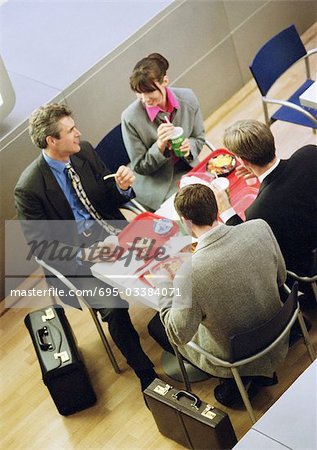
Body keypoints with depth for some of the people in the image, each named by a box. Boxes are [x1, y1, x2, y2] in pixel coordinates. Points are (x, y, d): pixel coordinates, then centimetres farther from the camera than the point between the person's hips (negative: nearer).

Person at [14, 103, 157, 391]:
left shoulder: (85, 152, 0)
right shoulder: (29, 188, -16)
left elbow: (111, 199, 10)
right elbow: (40, 245, -11)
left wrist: (123, 187, -13)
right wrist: (82, 254, -25)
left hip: (111, 234, 5)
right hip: (75, 257, -5)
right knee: (113, 306, -25)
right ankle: (146, 375, -4)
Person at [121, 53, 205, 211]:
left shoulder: (188, 98, -10)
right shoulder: (130, 117, -20)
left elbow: (199, 138, 6)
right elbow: (140, 167, -10)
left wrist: (189, 146, -18)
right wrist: (160, 147, -29)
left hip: (189, 170, 4)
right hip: (157, 185, -4)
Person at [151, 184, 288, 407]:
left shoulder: (190, 271, -34)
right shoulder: (260, 228, -21)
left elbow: (179, 335, -20)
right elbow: (280, 278, -2)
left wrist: (164, 284, -8)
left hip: (234, 359, -5)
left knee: (155, 327, 18)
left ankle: (236, 380, 22)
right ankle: (262, 372, 25)